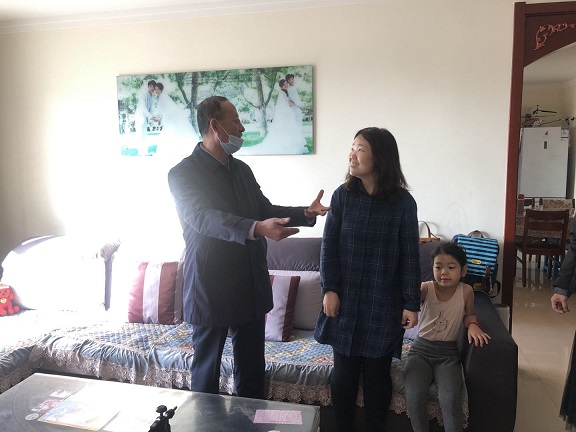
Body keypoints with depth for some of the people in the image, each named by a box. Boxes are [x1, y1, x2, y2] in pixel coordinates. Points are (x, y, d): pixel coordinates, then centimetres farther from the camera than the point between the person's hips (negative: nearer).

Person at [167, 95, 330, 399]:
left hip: (252, 287, 7)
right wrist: (256, 229, -44)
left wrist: (305, 213, 3)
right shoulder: (184, 173, -12)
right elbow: (205, 217, -28)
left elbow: (265, 210, 18)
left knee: (252, 369, 17)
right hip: (210, 289, -6)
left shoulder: (242, 170, 11)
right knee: (206, 372, 10)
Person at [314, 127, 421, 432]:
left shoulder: (403, 202, -5)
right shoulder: (342, 196, -1)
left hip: (383, 303, -1)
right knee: (343, 371, 11)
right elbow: (329, 245, -1)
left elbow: (409, 255, -3)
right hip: (345, 299, 2)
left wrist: (411, 303, -3)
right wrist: (329, 289, -7)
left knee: (377, 373, 10)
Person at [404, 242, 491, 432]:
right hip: (421, 349, 0)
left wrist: (473, 325, -9)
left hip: (448, 353, 1)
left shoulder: (466, 291, -6)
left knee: (450, 399, -25)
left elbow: (469, 314, 12)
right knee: (413, 396, -22)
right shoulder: (425, 289, -10)